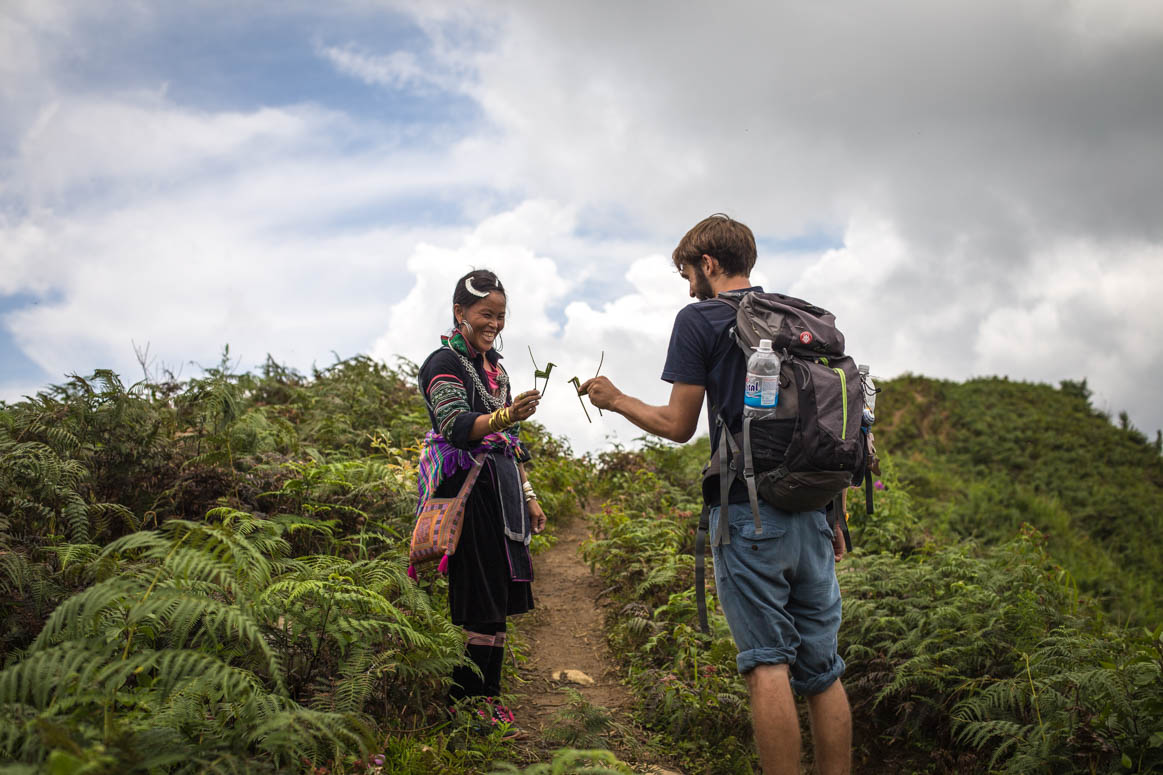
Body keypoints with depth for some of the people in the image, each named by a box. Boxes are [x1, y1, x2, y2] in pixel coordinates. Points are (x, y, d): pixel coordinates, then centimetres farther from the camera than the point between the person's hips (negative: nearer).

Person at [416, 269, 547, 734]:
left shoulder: (495, 367, 18)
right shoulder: (445, 363, -7)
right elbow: (456, 426, -23)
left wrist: (528, 497, 19)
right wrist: (505, 416, -39)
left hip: (498, 493, 8)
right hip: (465, 490, -8)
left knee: (496, 598, 9)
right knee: (474, 598, -8)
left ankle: (487, 696, 18)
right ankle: (464, 702, 1)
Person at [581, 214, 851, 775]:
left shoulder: (699, 320, -1)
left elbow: (678, 425, -3)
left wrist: (616, 400, 13)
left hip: (749, 511, -5)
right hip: (812, 513, 6)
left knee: (768, 665, -3)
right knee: (822, 671, 9)